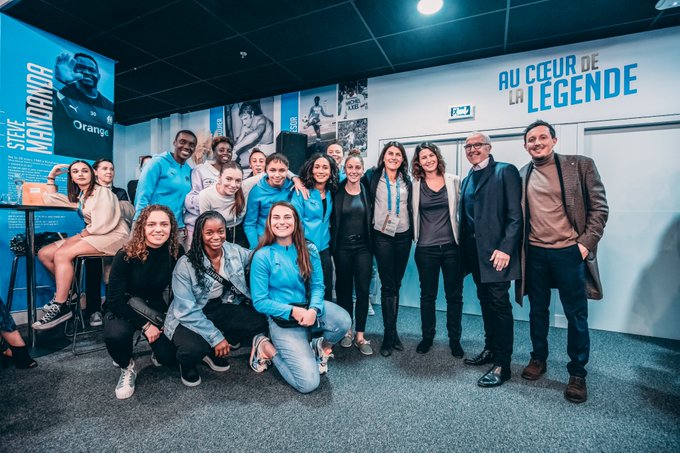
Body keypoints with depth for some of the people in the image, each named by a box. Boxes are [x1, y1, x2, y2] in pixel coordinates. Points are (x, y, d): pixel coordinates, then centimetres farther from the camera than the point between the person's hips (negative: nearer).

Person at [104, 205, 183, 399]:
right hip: (125, 308, -1)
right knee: (116, 334, -35)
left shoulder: (176, 252, -16)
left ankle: (157, 354, 26)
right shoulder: (126, 255, -23)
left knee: (169, 357, -15)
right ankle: (127, 367, 1)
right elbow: (114, 301, -20)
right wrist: (145, 325, -22)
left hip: (156, 308, 2)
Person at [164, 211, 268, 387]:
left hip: (221, 308, 4)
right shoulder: (185, 265, -18)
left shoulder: (236, 252, -7)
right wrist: (216, 337, -22)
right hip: (190, 318, -4)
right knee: (194, 349, -34)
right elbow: (187, 311, -19)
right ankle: (187, 364, 8)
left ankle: (213, 351, 8)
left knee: (259, 322, -19)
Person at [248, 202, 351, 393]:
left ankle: (322, 347, 7)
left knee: (343, 321, -28)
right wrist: (292, 311, -21)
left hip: (309, 308, 4)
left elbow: (317, 285, -1)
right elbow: (260, 301, -9)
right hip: (283, 319, -3)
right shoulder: (262, 256, -11)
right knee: (308, 383, -14)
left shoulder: (309, 250, 0)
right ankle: (266, 347, 10)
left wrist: (313, 309, -22)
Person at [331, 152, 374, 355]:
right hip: (342, 247, -1)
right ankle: (347, 330, 28)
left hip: (363, 246, 1)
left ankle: (360, 336, 15)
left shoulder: (367, 190, 3)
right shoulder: (337, 190, -1)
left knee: (363, 291, 2)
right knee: (344, 289, 10)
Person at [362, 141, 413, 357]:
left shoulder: (407, 180, 10)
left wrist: (413, 233, 10)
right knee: (387, 285, -1)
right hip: (382, 236, -3)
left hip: (403, 236, 3)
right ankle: (390, 333, 11)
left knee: (396, 284, 10)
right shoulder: (372, 176, 0)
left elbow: (411, 207, 15)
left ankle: (392, 331, 23)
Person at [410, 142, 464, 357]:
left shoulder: (454, 181, 2)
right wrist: (414, 235, 6)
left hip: (452, 246, 1)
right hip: (426, 249, 0)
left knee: (454, 295, 10)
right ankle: (427, 336, 28)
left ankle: (454, 339, 27)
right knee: (427, 295, 11)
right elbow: (413, 213, 10)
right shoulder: (415, 185, 2)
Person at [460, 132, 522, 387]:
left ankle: (502, 365, 9)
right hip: (475, 253, 7)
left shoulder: (505, 171, -4)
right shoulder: (467, 180, 17)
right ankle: (490, 349, 31)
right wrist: (465, 251, 11)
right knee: (485, 302, 16)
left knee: (499, 304, -2)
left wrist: (505, 248, -20)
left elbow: (515, 214, -12)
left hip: (497, 251, -7)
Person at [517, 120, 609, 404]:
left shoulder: (580, 165, 0)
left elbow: (599, 207, -2)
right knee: (538, 311, 15)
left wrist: (586, 243, -10)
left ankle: (577, 373, 25)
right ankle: (538, 359, 33)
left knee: (576, 315, 7)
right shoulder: (521, 175, 6)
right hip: (534, 254, 2)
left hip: (570, 252, -2)